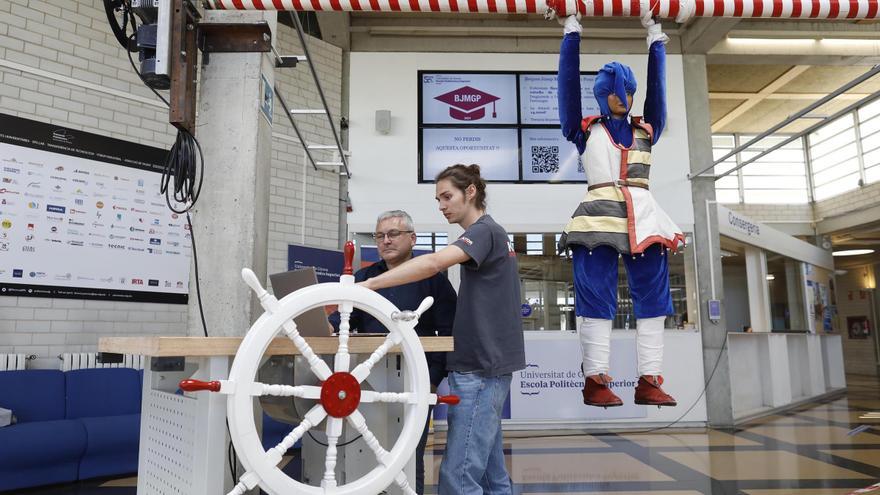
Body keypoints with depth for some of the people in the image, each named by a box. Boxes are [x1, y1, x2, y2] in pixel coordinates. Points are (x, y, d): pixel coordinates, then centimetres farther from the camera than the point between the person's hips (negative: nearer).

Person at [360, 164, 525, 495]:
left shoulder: (484, 231, -11)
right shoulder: (493, 234, 19)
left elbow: (433, 263, -30)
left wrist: (364, 286, -35)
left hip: (480, 366, -10)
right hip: (488, 362, 10)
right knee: (489, 467, 14)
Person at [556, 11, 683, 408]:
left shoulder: (646, 131, 20)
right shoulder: (585, 131, 11)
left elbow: (657, 86, 20)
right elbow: (569, 83, 9)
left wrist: (655, 38, 25)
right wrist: (572, 33, 13)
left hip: (643, 217, 4)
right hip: (599, 216, -4)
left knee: (652, 296, 0)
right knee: (596, 296, -6)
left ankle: (649, 382, 5)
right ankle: (595, 381, -3)